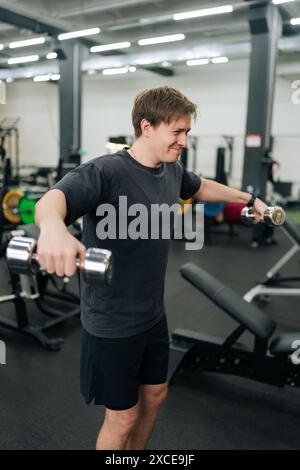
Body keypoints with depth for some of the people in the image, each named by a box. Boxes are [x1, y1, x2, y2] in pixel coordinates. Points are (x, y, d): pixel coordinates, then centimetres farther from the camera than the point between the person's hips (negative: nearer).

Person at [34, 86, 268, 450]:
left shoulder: (173, 170, 0)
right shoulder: (106, 172, -24)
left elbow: (201, 188, 22)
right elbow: (51, 200, -42)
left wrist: (248, 198, 31)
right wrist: (53, 226, -65)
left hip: (153, 313, 8)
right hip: (112, 322, -7)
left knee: (154, 395, 24)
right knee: (123, 417, 10)